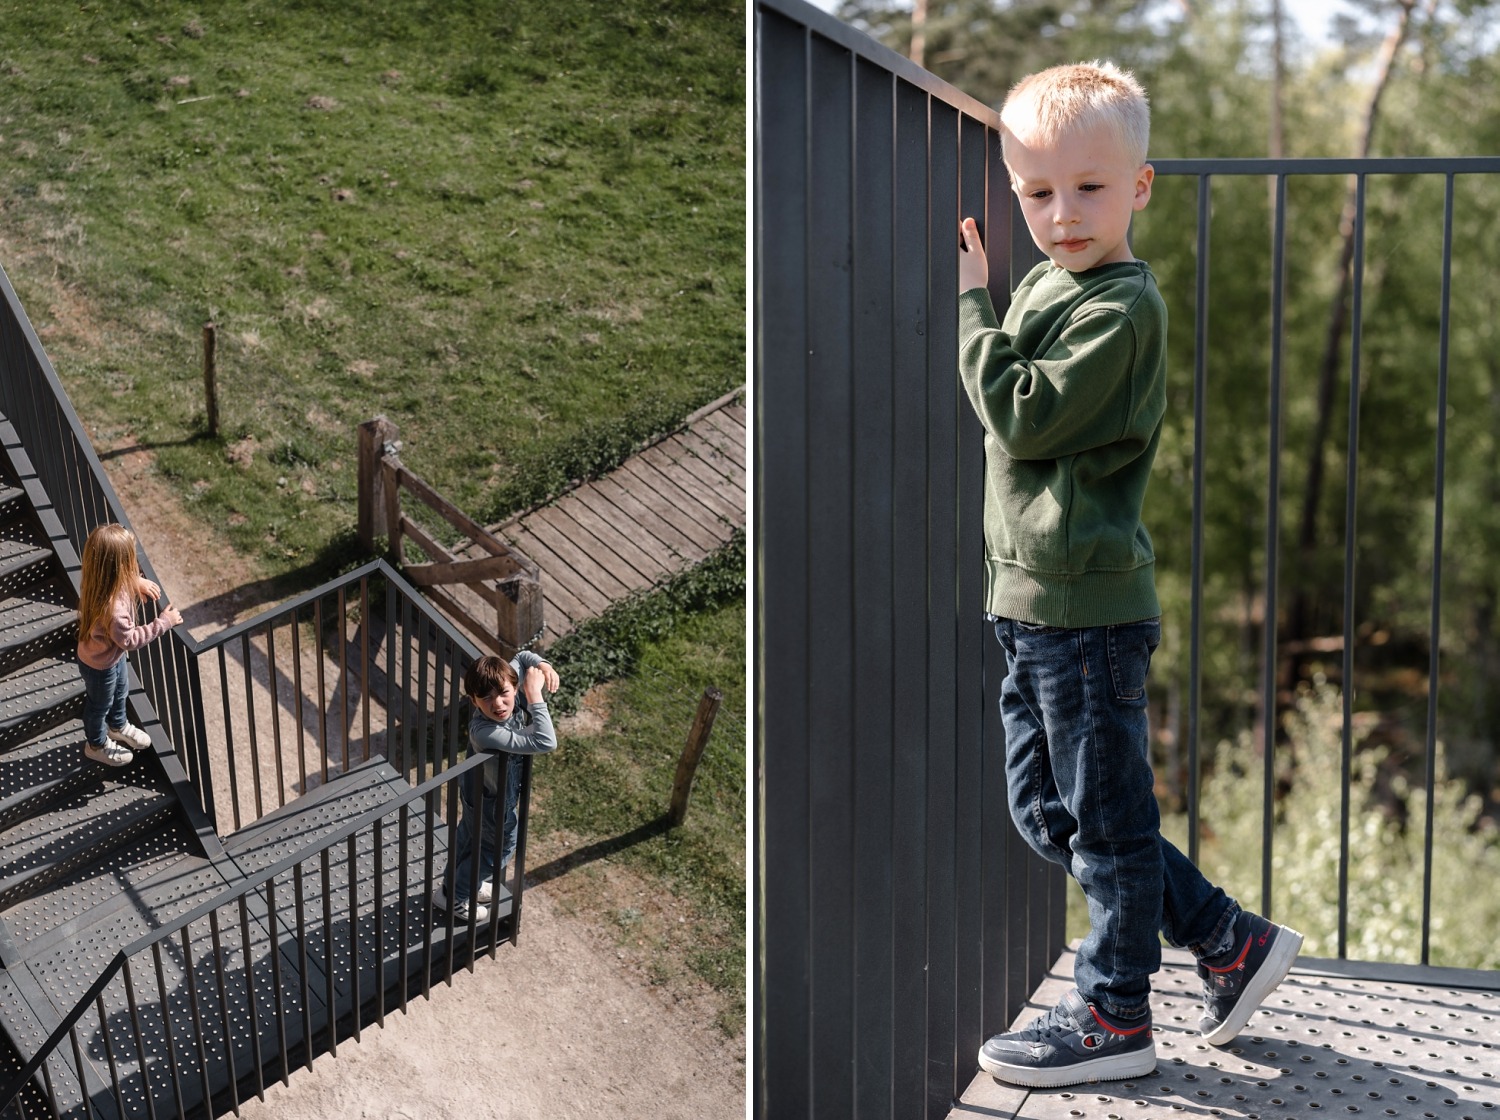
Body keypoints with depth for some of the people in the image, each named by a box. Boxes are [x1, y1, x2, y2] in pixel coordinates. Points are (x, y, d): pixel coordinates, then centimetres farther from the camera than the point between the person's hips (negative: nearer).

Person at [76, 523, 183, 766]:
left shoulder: (94, 579, -21)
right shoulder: (112, 607, -46)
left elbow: (121, 580, 4)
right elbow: (130, 639, -31)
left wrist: (137, 582, -12)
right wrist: (163, 623, -25)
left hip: (114, 653, 8)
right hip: (100, 664, -8)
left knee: (120, 691, 33)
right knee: (100, 704, 22)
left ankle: (118, 726, 61)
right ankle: (97, 745, 50)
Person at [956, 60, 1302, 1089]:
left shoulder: (1121, 308, -14)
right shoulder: (1043, 286, 14)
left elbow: (1024, 416, -21)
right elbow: (1015, 420, 20)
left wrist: (971, 302, -13)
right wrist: (980, 298, 10)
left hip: (1088, 606, -10)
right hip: (1035, 602, 10)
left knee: (1104, 816, 2)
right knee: (1046, 812, 15)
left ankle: (1114, 1017, 15)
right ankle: (1233, 942, 24)